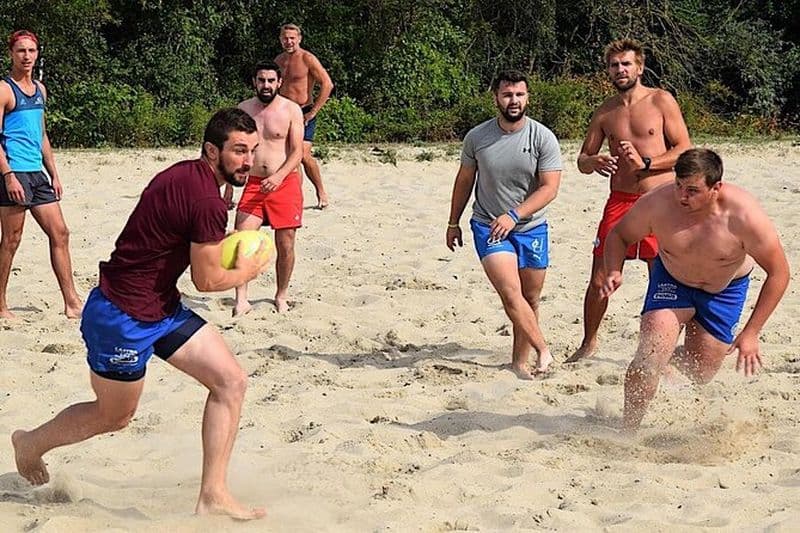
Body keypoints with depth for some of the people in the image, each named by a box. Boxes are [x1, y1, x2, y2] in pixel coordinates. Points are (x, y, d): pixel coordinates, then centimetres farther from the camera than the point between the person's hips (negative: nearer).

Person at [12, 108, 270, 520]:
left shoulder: (186, 176, 4)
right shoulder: (206, 200, -26)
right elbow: (207, 280, -20)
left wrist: (224, 253, 2)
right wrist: (249, 271, -1)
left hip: (161, 307, 10)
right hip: (122, 316, -10)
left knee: (231, 381, 1)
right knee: (114, 416, 12)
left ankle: (212, 497, 4)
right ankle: (31, 444, 39)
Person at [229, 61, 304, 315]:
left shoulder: (291, 110, -3)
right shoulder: (243, 110, 7)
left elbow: (297, 152, -8)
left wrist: (278, 177, -22)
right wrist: (229, 187, 8)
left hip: (285, 183, -2)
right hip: (253, 184, 2)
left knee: (285, 244, 2)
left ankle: (281, 295, 21)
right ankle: (241, 300, -12)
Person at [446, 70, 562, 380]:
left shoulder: (543, 138, -9)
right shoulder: (477, 137, -3)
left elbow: (549, 188, -13)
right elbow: (464, 180, 11)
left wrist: (514, 215, -24)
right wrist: (453, 222, 16)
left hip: (531, 228, 1)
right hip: (488, 226, -1)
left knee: (530, 300, 7)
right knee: (511, 294, -18)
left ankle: (519, 363, 19)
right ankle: (543, 351, -9)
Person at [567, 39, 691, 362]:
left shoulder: (661, 101, 1)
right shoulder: (604, 113, 11)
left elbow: (685, 149, -3)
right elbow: (582, 160, 16)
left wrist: (645, 162, -16)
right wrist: (594, 162, -9)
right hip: (619, 201, 3)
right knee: (599, 279, 2)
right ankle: (589, 343, 20)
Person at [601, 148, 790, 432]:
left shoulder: (744, 216, -34)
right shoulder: (657, 203, -30)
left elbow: (778, 273, -23)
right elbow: (619, 235, -9)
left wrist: (750, 333, -24)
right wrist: (614, 272, -30)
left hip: (725, 290, 0)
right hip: (672, 281, 0)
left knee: (700, 374, 7)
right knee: (649, 357, -20)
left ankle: (665, 359, 41)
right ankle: (627, 431, -5)